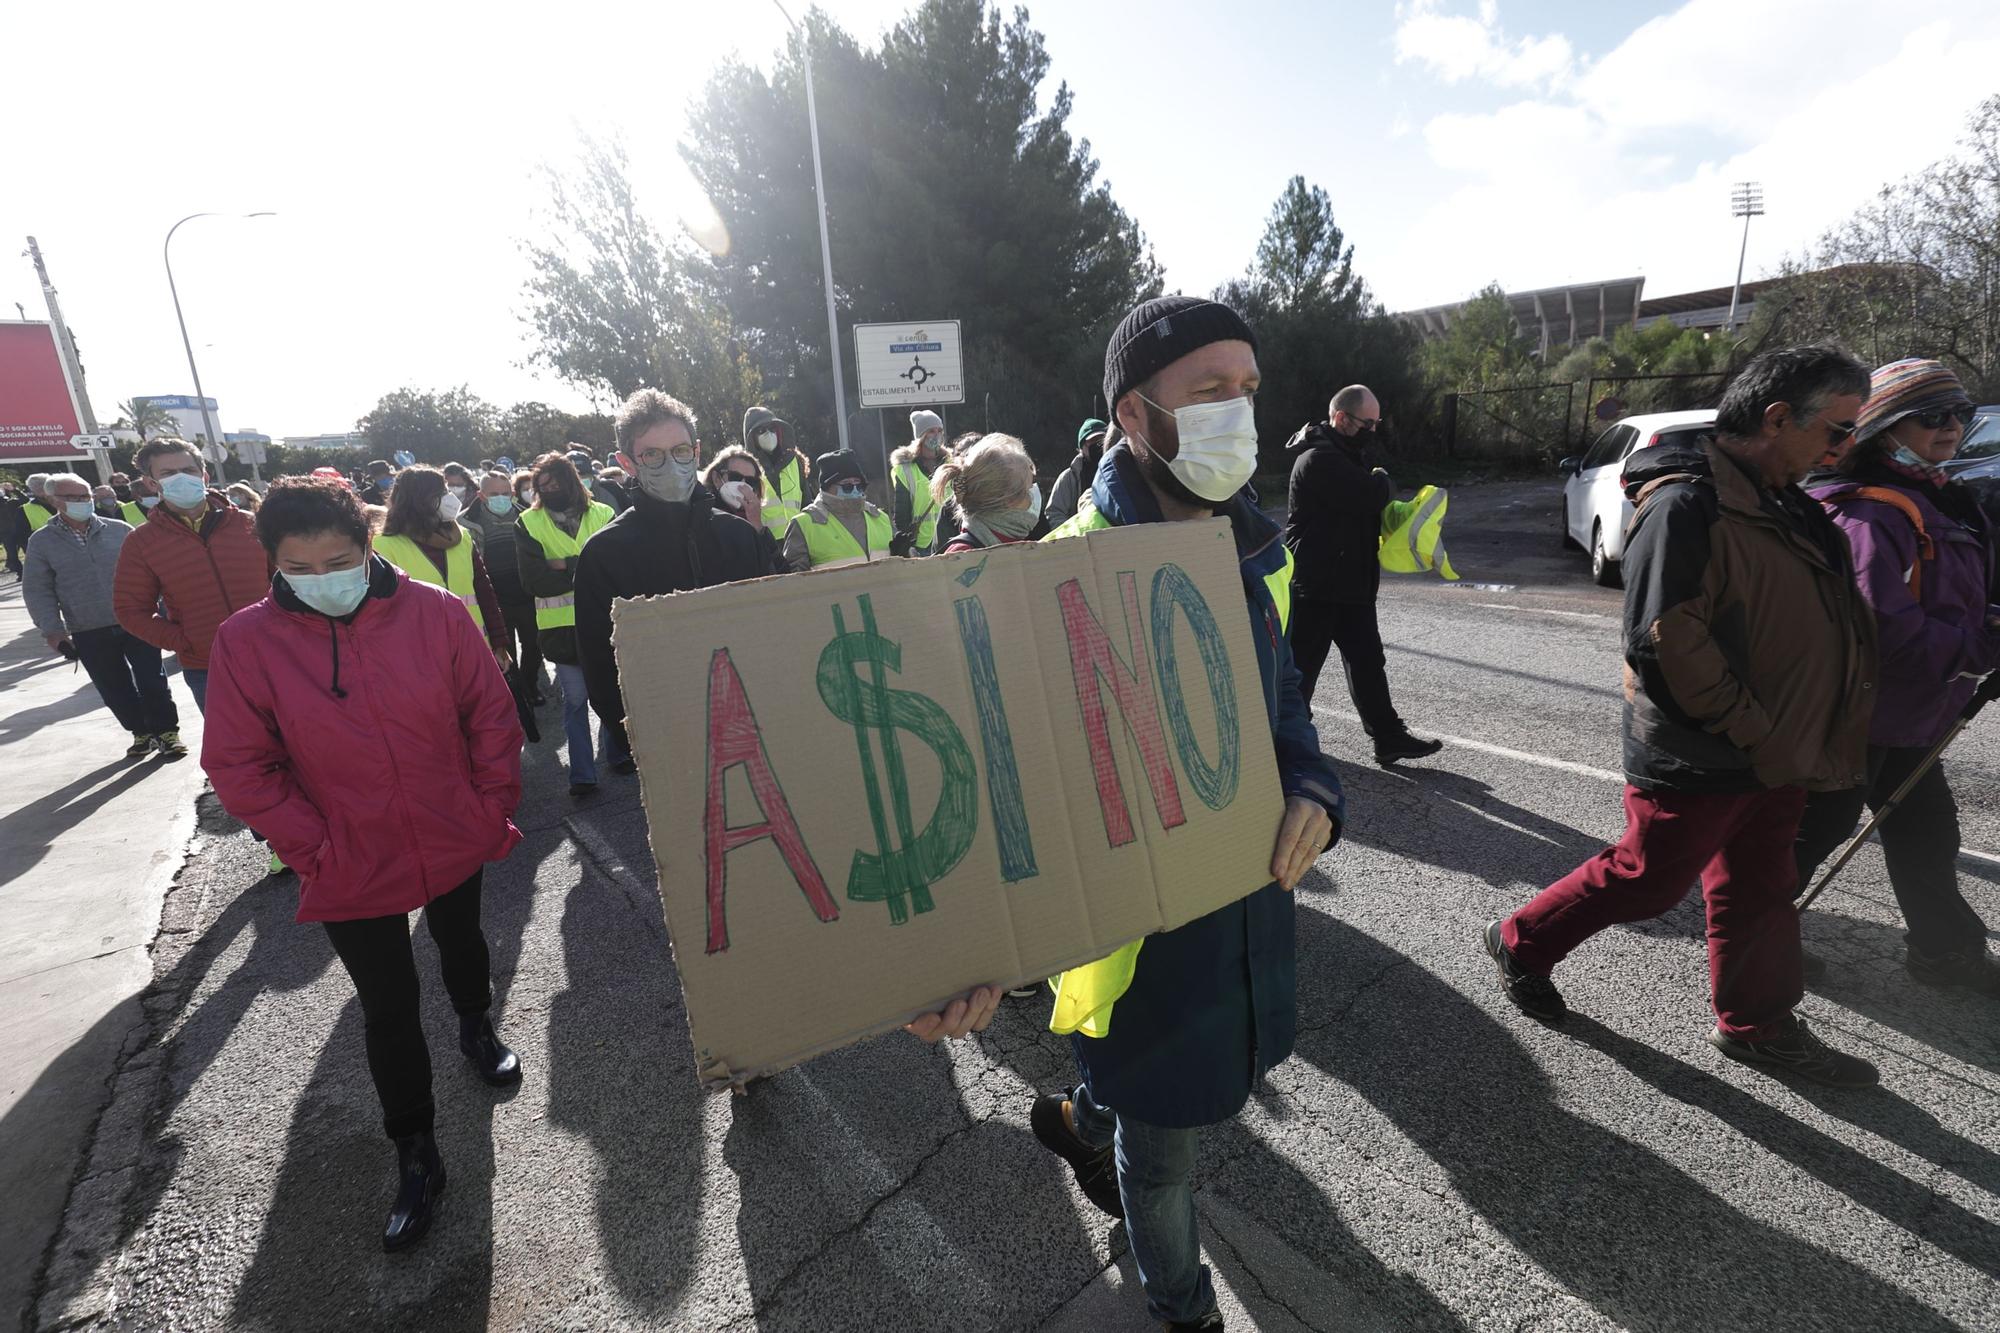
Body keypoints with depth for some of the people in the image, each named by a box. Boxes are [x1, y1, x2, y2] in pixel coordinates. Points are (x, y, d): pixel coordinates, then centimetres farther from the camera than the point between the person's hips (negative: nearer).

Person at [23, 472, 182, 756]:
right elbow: (38, 591, 4)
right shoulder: (42, 542, 4)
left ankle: (167, 731, 12)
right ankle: (141, 732, 22)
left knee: (152, 681, 1)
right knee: (115, 689, 9)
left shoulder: (119, 530, 3)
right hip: (89, 634, 1)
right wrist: (52, 630, -5)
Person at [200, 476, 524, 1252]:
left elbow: (491, 713, -6)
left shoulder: (434, 611, -13)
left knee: (462, 946, 27)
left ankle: (476, 1028, 58)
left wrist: (495, 808, -6)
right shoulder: (247, 641, -13)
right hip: (353, 869, -1)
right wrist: (314, 849, -12)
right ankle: (415, 1154, 30)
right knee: (388, 1010, 10)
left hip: (456, 843, 1)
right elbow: (238, 766, -8)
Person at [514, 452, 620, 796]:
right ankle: (582, 774, 15)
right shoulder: (527, 524, 1)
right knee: (575, 700, 6)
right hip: (562, 627, 0)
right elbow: (534, 580, -11)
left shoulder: (603, 516, 1)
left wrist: (566, 565, -18)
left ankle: (619, 754, 34)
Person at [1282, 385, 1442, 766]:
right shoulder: (1318, 459, -18)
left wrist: (1379, 486, -4)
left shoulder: (1346, 453, 15)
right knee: (1302, 664, 3)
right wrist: (1384, 481, -4)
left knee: (1367, 662, 11)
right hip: (1317, 586, -10)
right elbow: (1371, 495, -27)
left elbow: (1372, 501, 19)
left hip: (1352, 583, 10)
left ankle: (1389, 738, 17)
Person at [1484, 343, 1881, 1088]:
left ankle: (1758, 1025, 35)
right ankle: (1521, 944, 23)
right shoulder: (1687, 504, -21)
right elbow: (1664, 641, -27)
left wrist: (1794, 740, 12)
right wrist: (1755, 732, -20)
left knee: (1760, 893, 19)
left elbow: (1814, 624, 20)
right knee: (1645, 881, 4)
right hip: (1697, 757, -9)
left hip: (1772, 753, 9)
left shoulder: (1781, 504, 10)